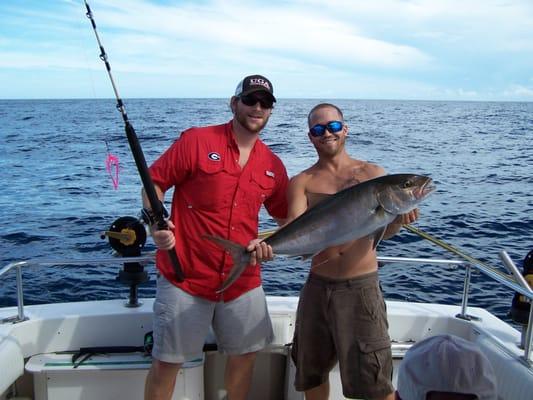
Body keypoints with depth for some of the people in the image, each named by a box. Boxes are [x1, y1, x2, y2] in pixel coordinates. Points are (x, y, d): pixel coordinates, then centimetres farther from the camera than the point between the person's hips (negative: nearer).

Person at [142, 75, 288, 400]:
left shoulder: (274, 166, 6)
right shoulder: (197, 141, -7)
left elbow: (287, 220, 13)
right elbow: (154, 183, -3)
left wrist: (269, 244, -7)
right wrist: (156, 224, -20)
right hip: (185, 277, -4)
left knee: (245, 353, 17)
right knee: (167, 362, 6)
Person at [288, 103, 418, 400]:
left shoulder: (373, 173, 2)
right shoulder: (302, 183, 3)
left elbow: (382, 229, -8)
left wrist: (399, 219, -31)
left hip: (362, 286, -2)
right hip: (318, 285, 2)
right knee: (311, 372, 16)